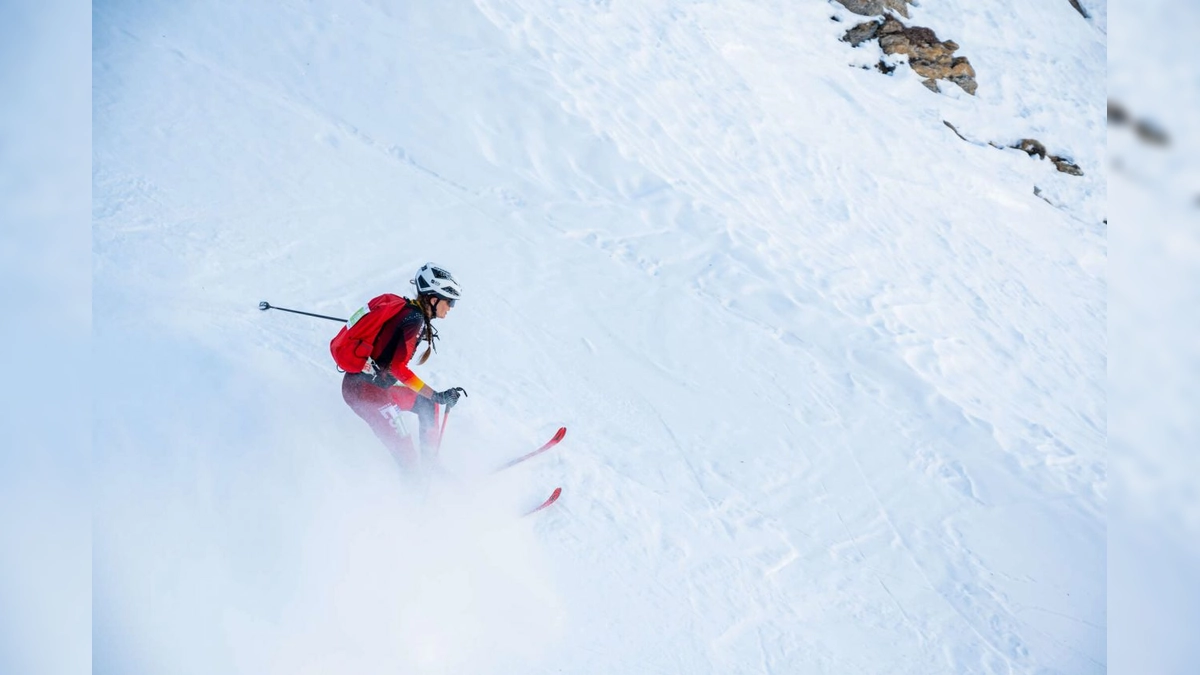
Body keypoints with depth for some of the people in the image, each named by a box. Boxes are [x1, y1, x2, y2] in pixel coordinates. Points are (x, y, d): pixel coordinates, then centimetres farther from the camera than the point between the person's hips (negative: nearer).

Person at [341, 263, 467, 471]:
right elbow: (398, 368, -25)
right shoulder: (414, 319, -19)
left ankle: (430, 464, 22)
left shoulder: (408, 310, 6)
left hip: (378, 385, 10)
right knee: (405, 451, -16)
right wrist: (438, 396, -25)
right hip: (364, 389, -10)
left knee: (427, 404, 18)